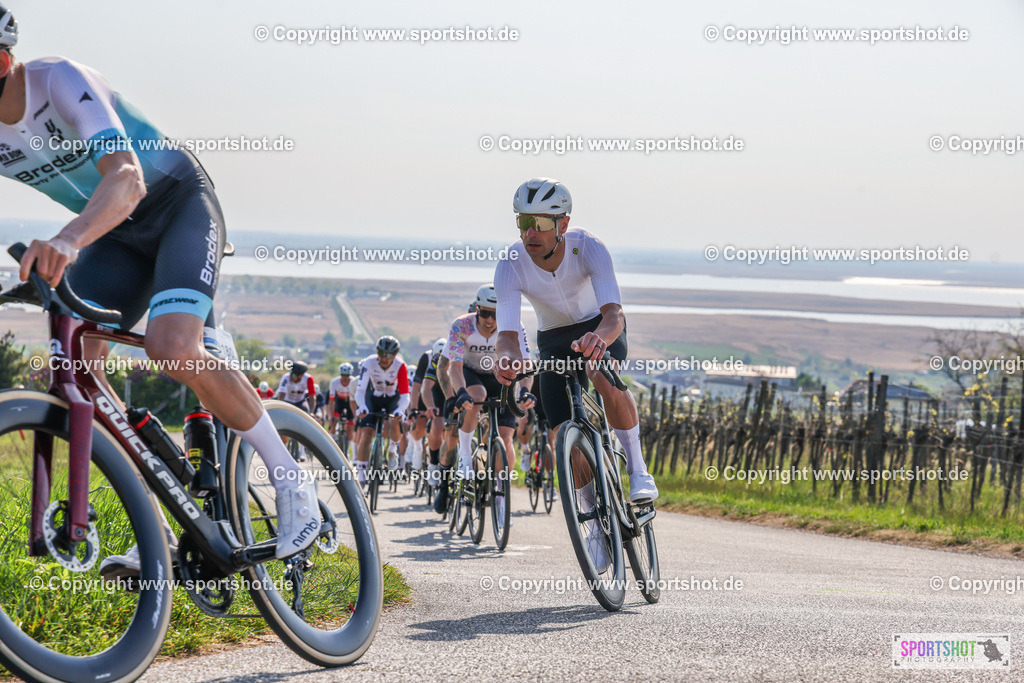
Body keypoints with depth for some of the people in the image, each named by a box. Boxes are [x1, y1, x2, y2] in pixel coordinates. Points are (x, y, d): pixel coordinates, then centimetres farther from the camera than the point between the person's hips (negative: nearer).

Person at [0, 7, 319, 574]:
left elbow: (126, 178, -46)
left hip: (180, 204, -6)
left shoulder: (59, 80, -30)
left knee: (172, 348, -29)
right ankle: (155, 535, -5)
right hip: (117, 231, 7)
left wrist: (68, 240, -66)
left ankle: (292, 483, -11)